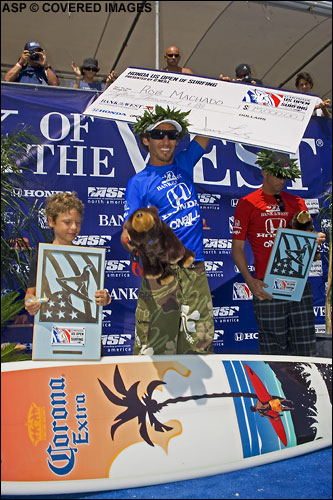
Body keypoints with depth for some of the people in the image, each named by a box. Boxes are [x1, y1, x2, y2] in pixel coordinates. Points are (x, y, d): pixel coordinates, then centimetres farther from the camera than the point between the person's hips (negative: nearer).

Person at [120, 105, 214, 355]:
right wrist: (129, 239, -26)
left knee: (199, 341, 6)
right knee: (154, 344, -5)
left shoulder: (184, 164, 14)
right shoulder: (138, 183, 2)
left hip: (195, 266, 4)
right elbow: (130, 229, -6)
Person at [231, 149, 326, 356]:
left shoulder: (296, 202, 14)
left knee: (306, 346, 3)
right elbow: (237, 248, 1)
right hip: (266, 287, -3)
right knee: (273, 346, 4)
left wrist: (316, 239, -8)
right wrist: (250, 281, -11)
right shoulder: (247, 204, 3)